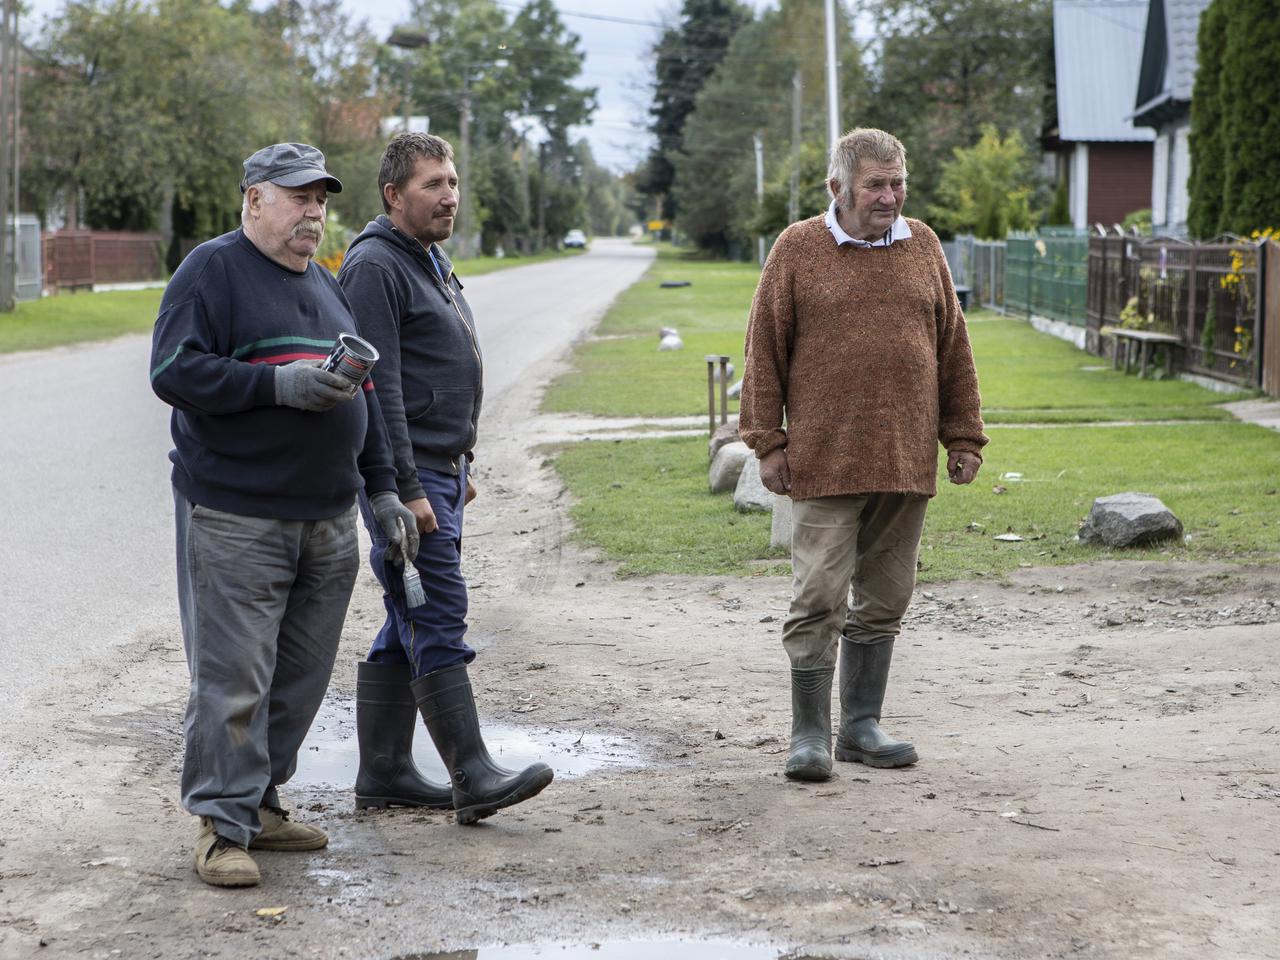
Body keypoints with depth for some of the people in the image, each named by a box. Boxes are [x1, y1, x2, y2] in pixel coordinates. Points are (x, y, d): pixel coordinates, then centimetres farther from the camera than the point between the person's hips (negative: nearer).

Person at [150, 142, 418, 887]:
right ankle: (224, 826, 1)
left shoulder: (328, 285, 19)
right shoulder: (212, 271, -4)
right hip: (237, 518, -7)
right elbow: (174, 371, -14)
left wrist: (382, 488, 18)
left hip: (328, 519, 7)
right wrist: (279, 384, -21)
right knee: (234, 677, -6)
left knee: (301, 677, 10)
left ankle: (260, 802, 22)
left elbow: (364, 392, 24)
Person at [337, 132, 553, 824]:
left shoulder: (430, 263, 19)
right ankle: (473, 778, -12)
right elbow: (378, 390, -19)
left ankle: (383, 773, 16)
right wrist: (406, 489, -22)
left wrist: (460, 464, 24)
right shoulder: (374, 267, -13)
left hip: (438, 472, 10)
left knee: (407, 629, 10)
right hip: (406, 475, -10)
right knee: (439, 621, -11)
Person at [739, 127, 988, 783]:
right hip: (823, 461, -4)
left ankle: (861, 726, 20)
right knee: (818, 599, -4)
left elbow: (952, 348, 15)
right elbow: (765, 352, 2)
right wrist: (768, 442, -3)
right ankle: (810, 734, 7)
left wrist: (963, 438, 12)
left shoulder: (922, 247, 11)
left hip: (905, 461, 4)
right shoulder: (796, 250, 1)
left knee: (883, 600, 10)